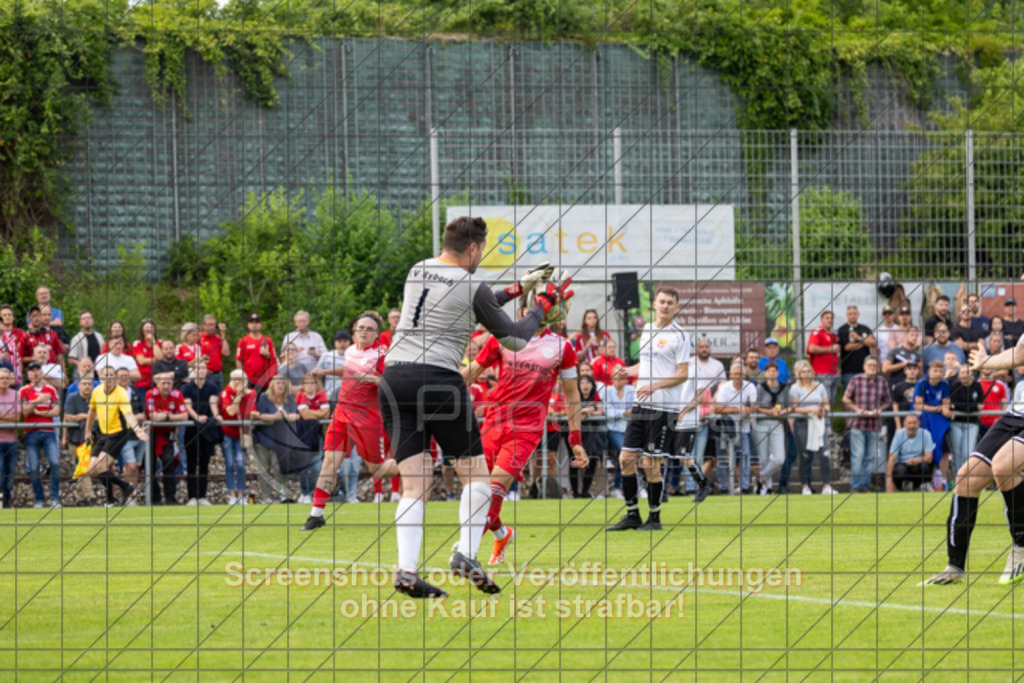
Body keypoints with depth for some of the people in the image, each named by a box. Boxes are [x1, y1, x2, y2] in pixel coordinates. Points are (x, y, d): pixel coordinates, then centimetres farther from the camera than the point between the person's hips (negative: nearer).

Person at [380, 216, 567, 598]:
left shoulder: (417, 272, 16)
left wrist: (517, 289, 35)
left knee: (414, 485, 3)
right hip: (438, 379, -6)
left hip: (394, 377, 6)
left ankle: (406, 569, -13)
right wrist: (544, 304, 22)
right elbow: (515, 339, 7)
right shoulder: (472, 286, -3)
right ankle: (466, 554, -9)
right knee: (476, 473, 8)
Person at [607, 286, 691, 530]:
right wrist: (628, 371, 7)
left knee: (651, 464, -5)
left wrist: (654, 386, -21)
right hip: (641, 406, 7)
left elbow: (682, 374, -10)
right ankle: (632, 515, 14)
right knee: (626, 459, 4)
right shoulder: (647, 330, 14)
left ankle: (654, 517, 8)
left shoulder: (679, 336, -7)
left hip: (664, 407, -7)